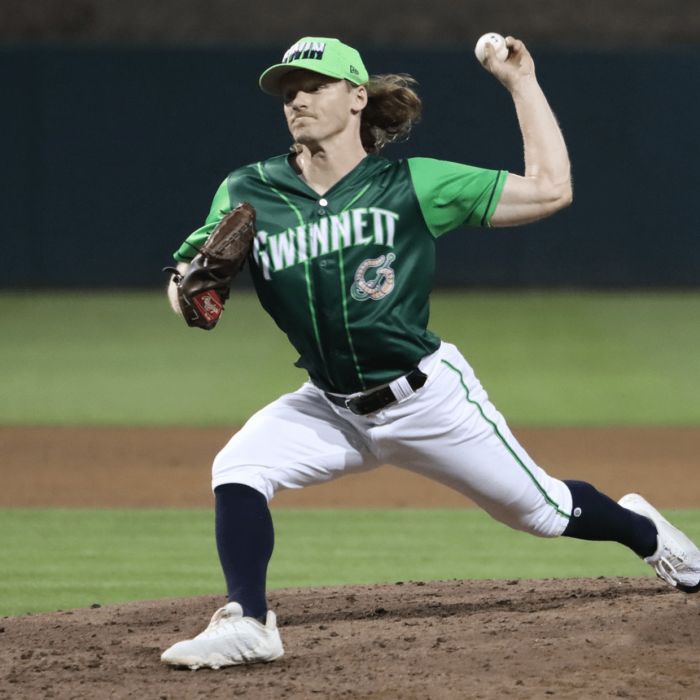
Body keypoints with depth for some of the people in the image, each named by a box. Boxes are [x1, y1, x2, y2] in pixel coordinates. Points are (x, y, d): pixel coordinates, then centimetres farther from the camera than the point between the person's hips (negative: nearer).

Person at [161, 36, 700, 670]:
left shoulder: (412, 185, -10)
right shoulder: (249, 194, -4)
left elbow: (550, 190, -9)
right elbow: (186, 293, -7)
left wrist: (521, 84, -9)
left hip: (428, 397, -2)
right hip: (330, 410, 2)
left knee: (543, 509, 9)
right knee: (236, 470, -22)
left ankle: (644, 532, 40)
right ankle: (246, 623, -21)